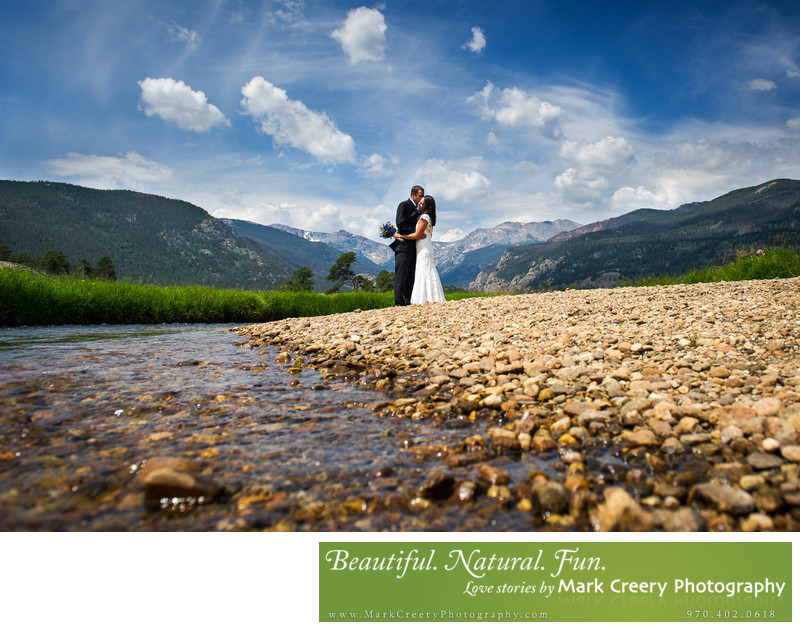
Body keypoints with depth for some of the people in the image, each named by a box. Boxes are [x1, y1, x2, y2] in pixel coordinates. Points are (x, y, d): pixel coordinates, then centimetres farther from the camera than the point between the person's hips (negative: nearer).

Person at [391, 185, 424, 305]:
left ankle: (408, 301, 8)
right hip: (403, 245, -8)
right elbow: (400, 224, -14)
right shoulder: (404, 205, -3)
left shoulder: (417, 209, 21)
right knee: (401, 274, -9)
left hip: (413, 246, 8)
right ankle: (399, 301, -10)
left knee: (411, 275, 6)